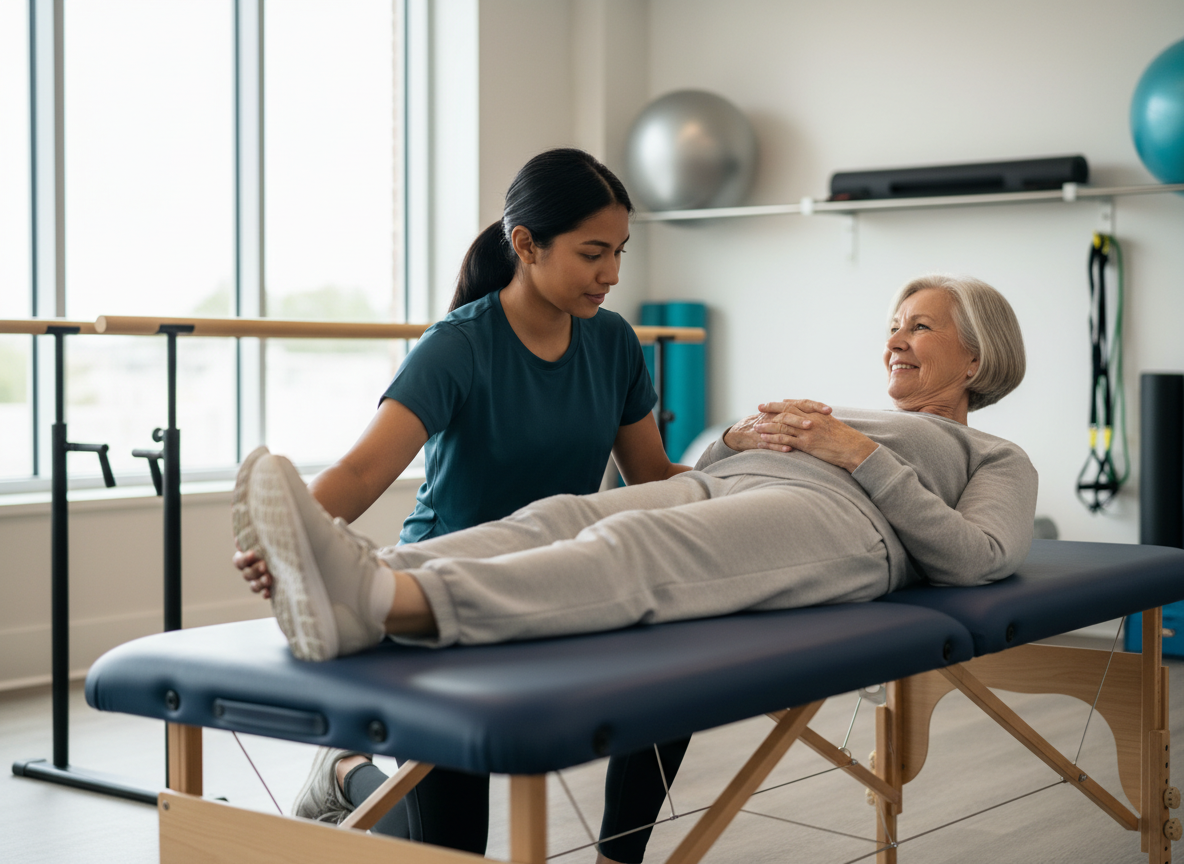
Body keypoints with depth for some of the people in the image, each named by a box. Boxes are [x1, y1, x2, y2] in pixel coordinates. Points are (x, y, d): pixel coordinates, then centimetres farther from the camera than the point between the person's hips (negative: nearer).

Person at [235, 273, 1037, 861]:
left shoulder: (998, 460, 28)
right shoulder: (823, 415, 42)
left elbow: (978, 557, 3)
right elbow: (690, 479, 28)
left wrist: (862, 455, 1)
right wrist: (737, 437, 8)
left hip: (830, 515, -6)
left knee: (634, 547, -36)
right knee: (557, 518, -28)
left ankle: (380, 601, -60)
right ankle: (364, 572, -54)